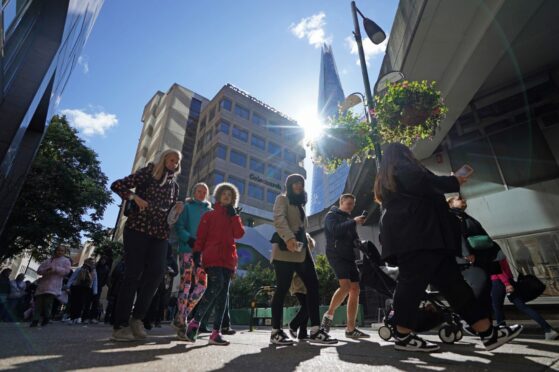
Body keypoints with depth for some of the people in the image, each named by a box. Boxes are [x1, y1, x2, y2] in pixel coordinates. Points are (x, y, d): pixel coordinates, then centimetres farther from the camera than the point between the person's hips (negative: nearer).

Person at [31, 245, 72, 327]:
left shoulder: (66, 260, 11)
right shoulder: (47, 261, 24)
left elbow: (66, 271, -4)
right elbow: (39, 270, 14)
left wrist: (55, 269, -13)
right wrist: (46, 270, -8)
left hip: (54, 285, -5)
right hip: (43, 284, 5)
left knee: (47, 303, -13)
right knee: (38, 302, 0)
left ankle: (46, 319, -2)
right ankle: (35, 320, 5)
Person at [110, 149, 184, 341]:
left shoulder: (174, 185, 18)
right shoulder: (148, 172, 3)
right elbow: (117, 185, -1)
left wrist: (177, 208, 0)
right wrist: (135, 197, -15)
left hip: (160, 233, 5)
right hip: (138, 228, -5)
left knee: (156, 271, -8)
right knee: (133, 273, -6)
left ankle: (137, 317, 7)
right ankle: (120, 325, 3)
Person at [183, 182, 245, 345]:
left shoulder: (234, 216, 21)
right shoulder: (209, 215, 11)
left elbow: (239, 234, 4)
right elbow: (200, 236, 4)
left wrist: (234, 215, 1)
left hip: (228, 259, 4)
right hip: (212, 257, -4)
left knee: (222, 294, 1)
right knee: (216, 286, -22)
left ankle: (216, 332, 4)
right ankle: (194, 322, -10)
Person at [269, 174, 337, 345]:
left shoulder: (299, 203, 27)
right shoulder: (282, 199, 3)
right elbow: (279, 220, -15)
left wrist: (307, 240, 10)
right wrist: (289, 238, -30)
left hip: (301, 250, 8)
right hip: (285, 249, -8)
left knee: (313, 285, 0)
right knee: (282, 288, -6)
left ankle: (315, 330, 4)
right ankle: (276, 331, 4)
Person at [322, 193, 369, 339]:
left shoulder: (349, 220, 25)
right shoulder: (331, 215, 3)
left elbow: (354, 239, 22)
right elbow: (335, 230, -18)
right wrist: (354, 222, -17)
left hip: (349, 256, 8)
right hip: (336, 255, -8)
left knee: (355, 290, -1)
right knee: (345, 286, -23)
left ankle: (351, 329, 4)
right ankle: (329, 314, -2)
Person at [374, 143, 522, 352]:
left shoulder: (385, 179, 30)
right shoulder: (404, 168, 2)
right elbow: (427, 184, -9)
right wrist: (454, 181, 6)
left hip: (410, 236, 10)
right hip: (416, 235, -10)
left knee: (451, 282, 4)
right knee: (413, 282, -12)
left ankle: (488, 332, 5)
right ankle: (403, 336, -8)